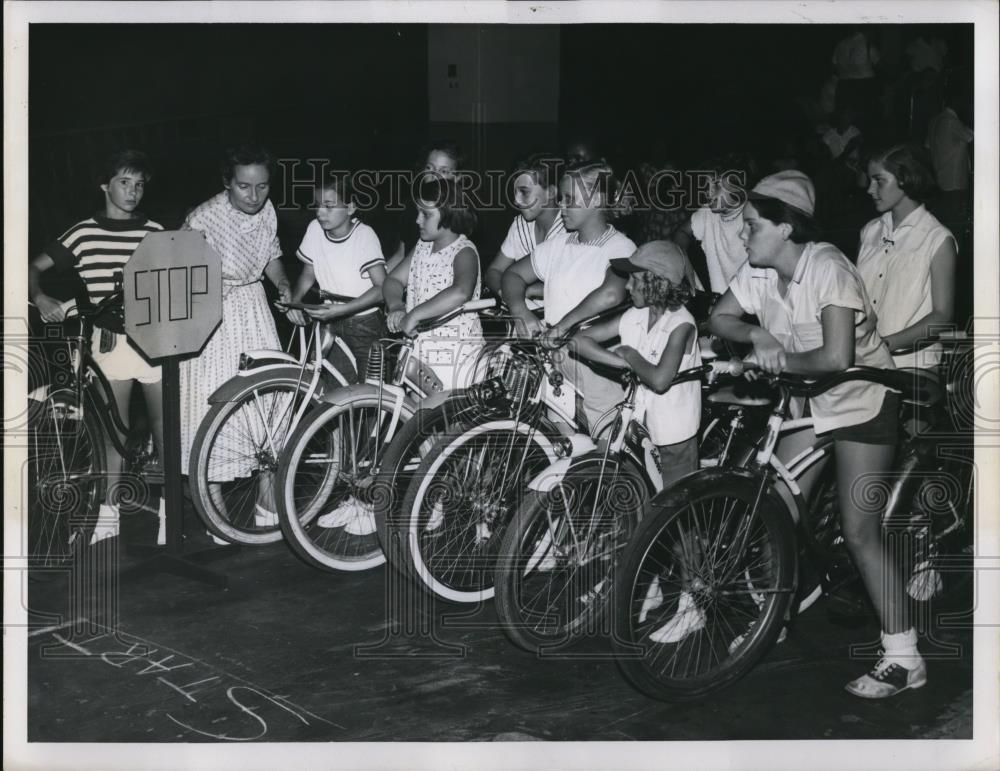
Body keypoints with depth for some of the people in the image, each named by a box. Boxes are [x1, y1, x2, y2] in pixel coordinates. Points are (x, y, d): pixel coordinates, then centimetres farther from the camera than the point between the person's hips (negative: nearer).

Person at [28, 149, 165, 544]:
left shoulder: (155, 232, 4)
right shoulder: (84, 233, 1)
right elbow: (35, 267, 6)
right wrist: (41, 298, -11)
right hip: (110, 339, -1)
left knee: (164, 423, 3)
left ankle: (169, 508, 17)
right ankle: (108, 512, 18)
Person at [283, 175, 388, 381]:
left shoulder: (364, 235, -18)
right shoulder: (315, 229, -5)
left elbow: (381, 288, -21)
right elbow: (308, 273, 8)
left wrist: (343, 309, -31)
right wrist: (294, 300, -11)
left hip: (365, 324, -4)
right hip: (333, 324, 4)